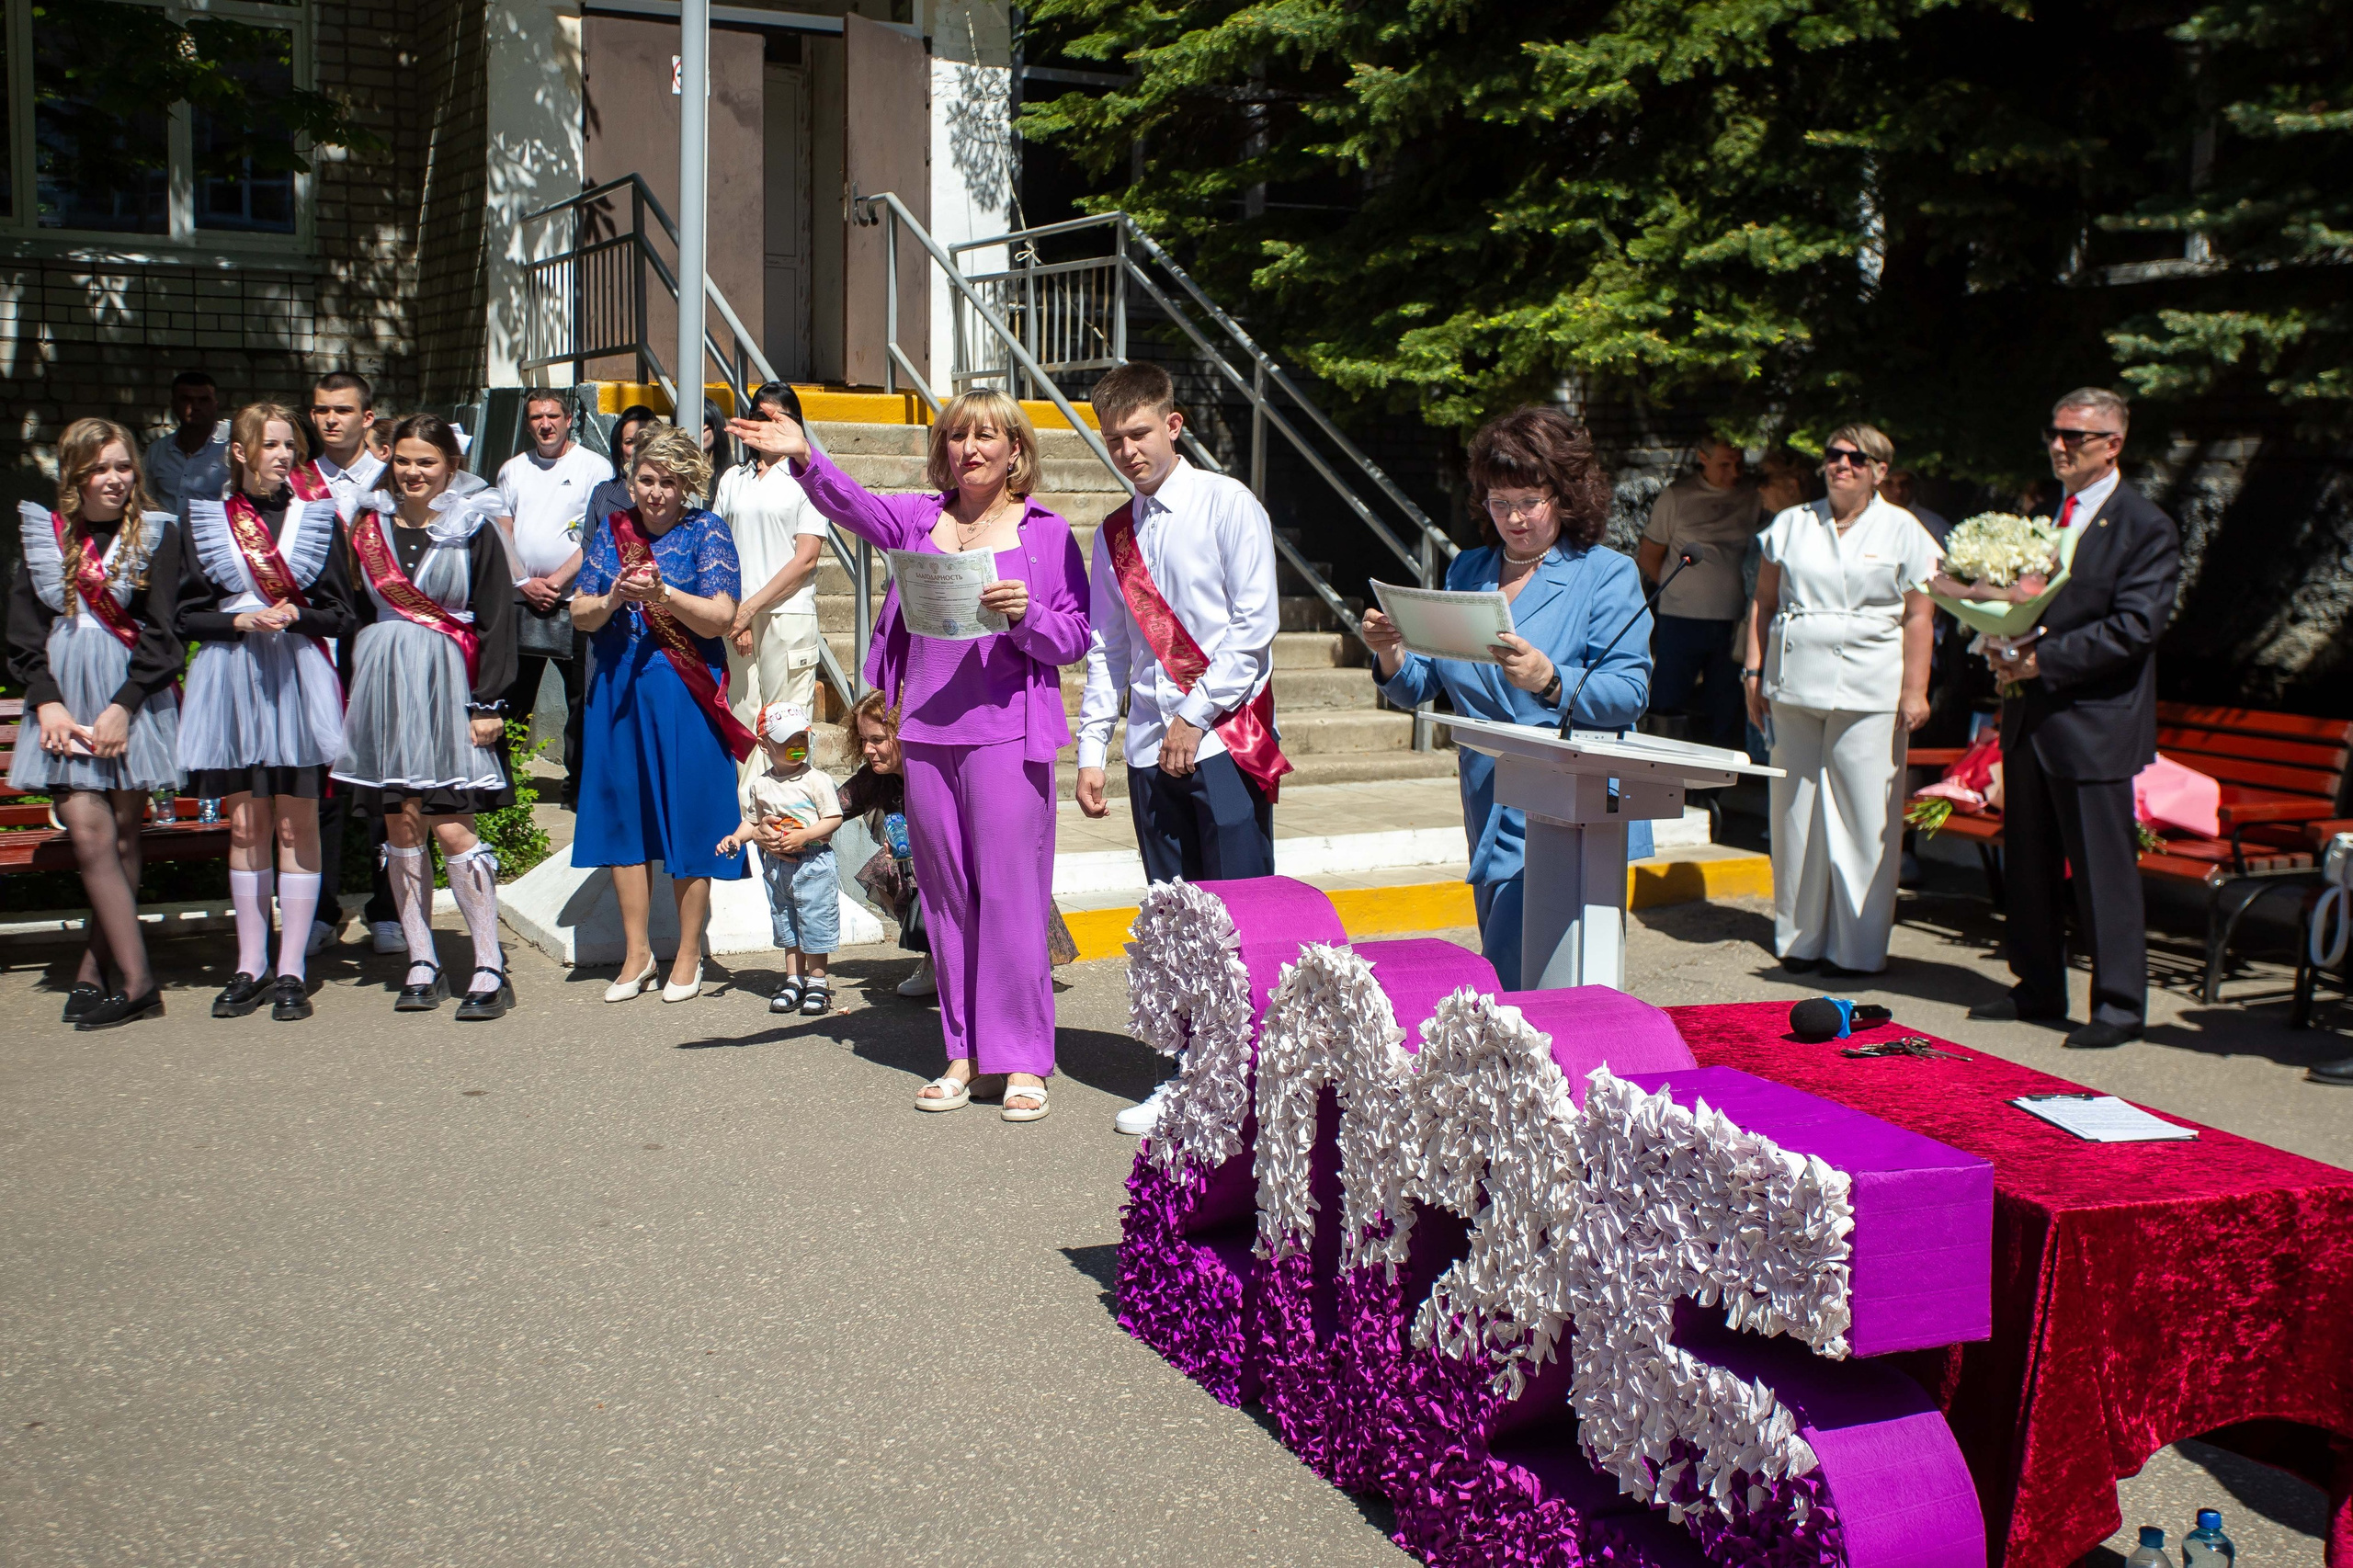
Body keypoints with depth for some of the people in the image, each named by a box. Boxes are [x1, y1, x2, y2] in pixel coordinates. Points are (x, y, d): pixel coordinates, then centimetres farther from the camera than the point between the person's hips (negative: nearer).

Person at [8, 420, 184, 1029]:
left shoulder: (155, 533, 5)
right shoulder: (45, 535, 11)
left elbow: (159, 631, -2)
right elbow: (24, 630, 8)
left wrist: (122, 706, -11)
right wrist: (47, 702, -5)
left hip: (133, 697, -1)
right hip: (65, 698, 1)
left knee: (123, 837, -1)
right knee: (90, 835, -9)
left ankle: (95, 973, 6)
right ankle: (136, 980, -9)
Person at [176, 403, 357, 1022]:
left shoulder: (315, 517, 7)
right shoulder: (203, 519, 7)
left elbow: (340, 615, 6)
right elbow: (187, 616, 5)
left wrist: (295, 615, -13)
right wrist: (241, 621, -12)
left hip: (299, 678, -1)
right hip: (231, 676, 1)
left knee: (295, 826, 0)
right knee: (245, 826, 5)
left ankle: (290, 970, 5)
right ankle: (250, 965, 13)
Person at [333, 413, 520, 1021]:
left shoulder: (474, 530, 0)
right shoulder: (371, 527, 11)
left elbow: (497, 622, -3)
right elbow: (356, 613, 16)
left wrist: (488, 704, -8)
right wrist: (352, 693, 11)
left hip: (444, 686, -4)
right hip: (382, 685, 4)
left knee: (449, 826, -10)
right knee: (399, 827, 4)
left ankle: (491, 970, -6)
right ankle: (421, 965, 12)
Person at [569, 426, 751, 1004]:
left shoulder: (706, 533, -1)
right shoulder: (612, 530, 11)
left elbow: (719, 618, -10)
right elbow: (580, 615, 8)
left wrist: (663, 595, -25)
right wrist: (611, 600, -13)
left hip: (684, 696, -4)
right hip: (617, 692, 4)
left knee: (686, 822, 0)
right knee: (622, 817, 7)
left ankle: (688, 955, 13)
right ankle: (636, 953, 18)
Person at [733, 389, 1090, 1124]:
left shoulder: (1046, 534, 4)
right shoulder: (920, 520, 13)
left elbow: (1074, 640, 2)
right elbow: (855, 507, -6)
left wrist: (1025, 615, -18)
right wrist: (804, 459, -24)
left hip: (1006, 731, -4)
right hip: (925, 731, 4)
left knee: (1010, 891, -6)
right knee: (944, 895, 8)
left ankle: (1023, 1058, 2)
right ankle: (964, 1050, 17)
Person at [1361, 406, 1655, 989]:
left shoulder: (1608, 575, -2)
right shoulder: (1467, 572, 15)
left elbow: (1630, 693, -14)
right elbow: (1419, 688, 12)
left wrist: (1549, 679, -31)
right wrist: (1392, 657, -9)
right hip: (1490, 815, 7)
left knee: (1505, 984, -15)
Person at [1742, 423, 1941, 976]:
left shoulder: (1902, 531, 5)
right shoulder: (1791, 525, 14)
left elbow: (1918, 617, 1)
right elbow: (1764, 602, 15)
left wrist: (1915, 691, -7)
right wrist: (1755, 671, 6)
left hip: (1869, 696, -3)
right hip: (1794, 688, 3)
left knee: (1864, 818, -4)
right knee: (1796, 811, 6)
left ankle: (1859, 947, 3)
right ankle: (1799, 937, 16)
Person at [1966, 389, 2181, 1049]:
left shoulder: (2146, 528, -7)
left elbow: (2134, 628, -16)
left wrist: (2042, 659, -19)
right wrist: (2004, 643, -2)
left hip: (2095, 722, -7)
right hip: (2029, 720, 7)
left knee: (2103, 868, -2)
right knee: (2028, 864, 13)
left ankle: (2119, 1004, 7)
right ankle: (2038, 988, 25)